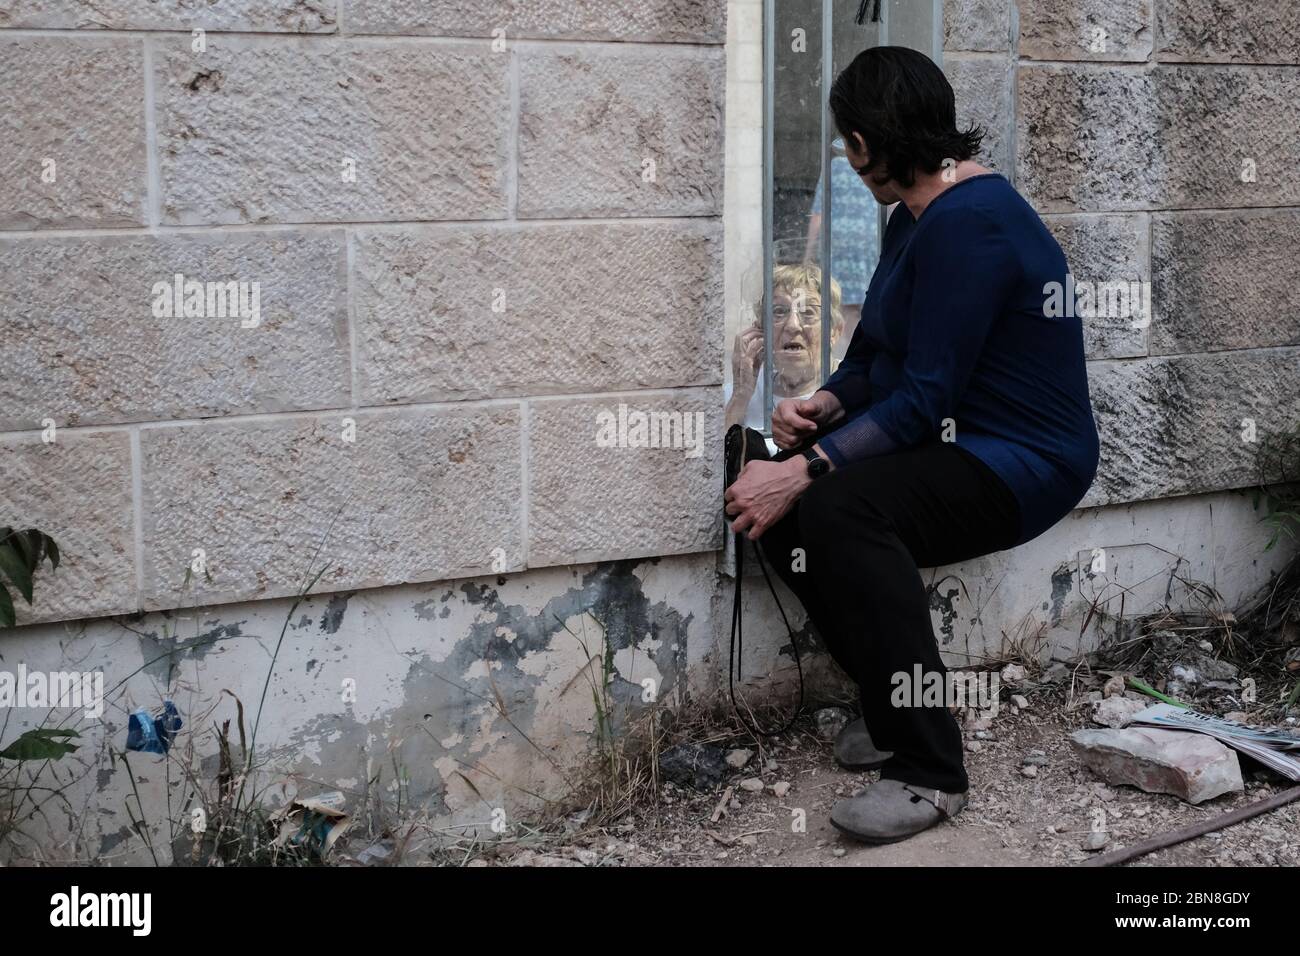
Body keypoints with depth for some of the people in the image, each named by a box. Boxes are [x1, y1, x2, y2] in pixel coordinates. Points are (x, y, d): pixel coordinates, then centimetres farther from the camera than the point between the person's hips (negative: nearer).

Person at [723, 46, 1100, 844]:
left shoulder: (968, 222, -21)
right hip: (954, 442, 10)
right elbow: (880, 354, 17)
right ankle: (900, 701, 5)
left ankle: (930, 772, -25)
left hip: (1025, 461, -10)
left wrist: (805, 472, -26)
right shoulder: (917, 215, 9)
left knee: (840, 509, -34)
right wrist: (826, 403, -4)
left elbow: (925, 399, -24)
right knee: (772, 503, -7)